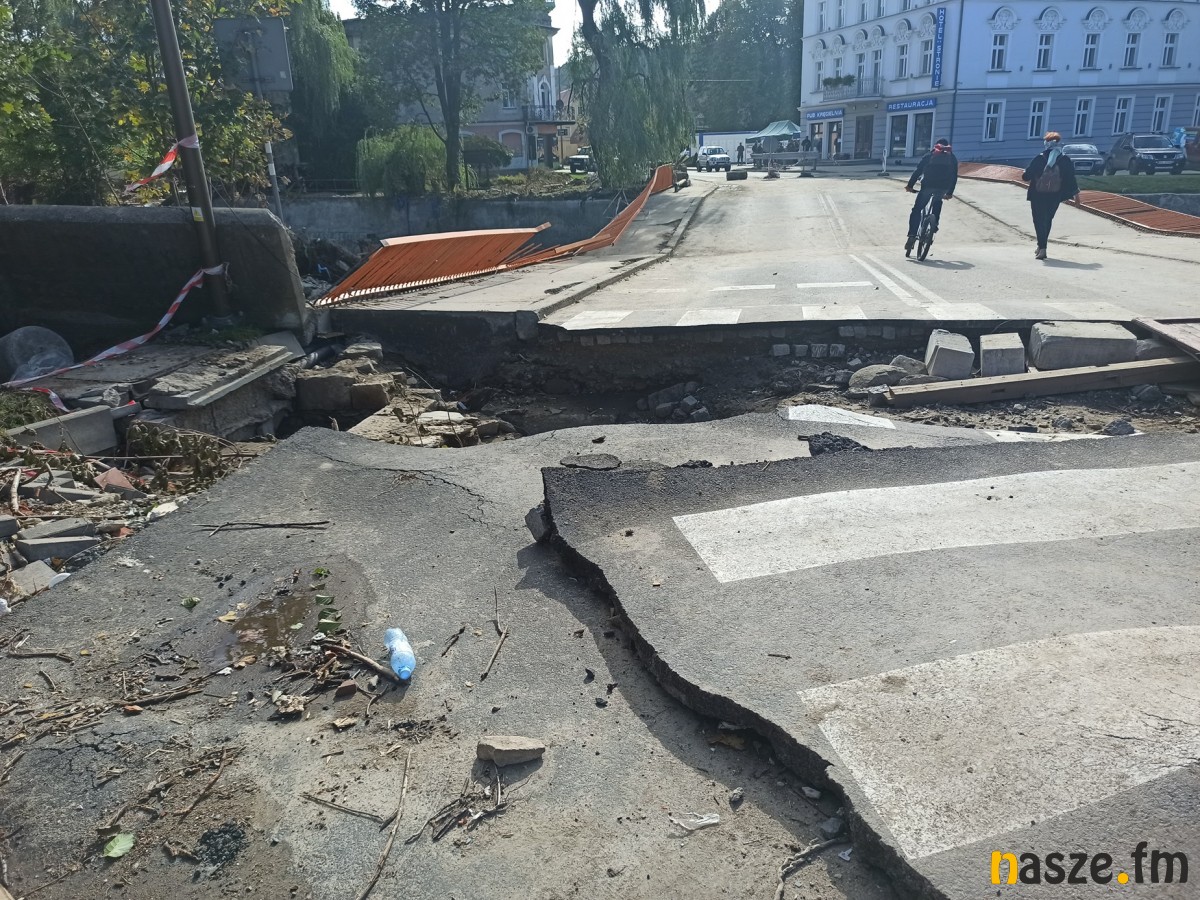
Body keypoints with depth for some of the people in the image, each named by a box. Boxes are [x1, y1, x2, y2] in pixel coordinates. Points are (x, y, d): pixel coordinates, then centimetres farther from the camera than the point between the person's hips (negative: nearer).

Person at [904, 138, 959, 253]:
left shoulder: (929, 156, 17)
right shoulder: (953, 158, 22)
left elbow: (917, 171, 9)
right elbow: (954, 177, 21)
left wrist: (910, 185, 13)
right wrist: (950, 192, 29)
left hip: (928, 186, -2)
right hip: (943, 188, 2)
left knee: (916, 210, 5)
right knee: (937, 203, 35)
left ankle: (912, 236, -8)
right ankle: (935, 225, 22)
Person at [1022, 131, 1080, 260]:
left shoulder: (1040, 158, -8)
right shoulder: (1065, 160, -1)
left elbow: (1027, 175, -7)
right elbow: (1071, 178, 1)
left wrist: (1024, 175, 17)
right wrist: (1076, 193, 11)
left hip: (1038, 196, -3)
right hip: (1055, 196, 3)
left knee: (1039, 221, 0)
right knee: (1047, 220, 18)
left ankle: (1042, 248, -14)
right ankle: (1041, 246, 22)